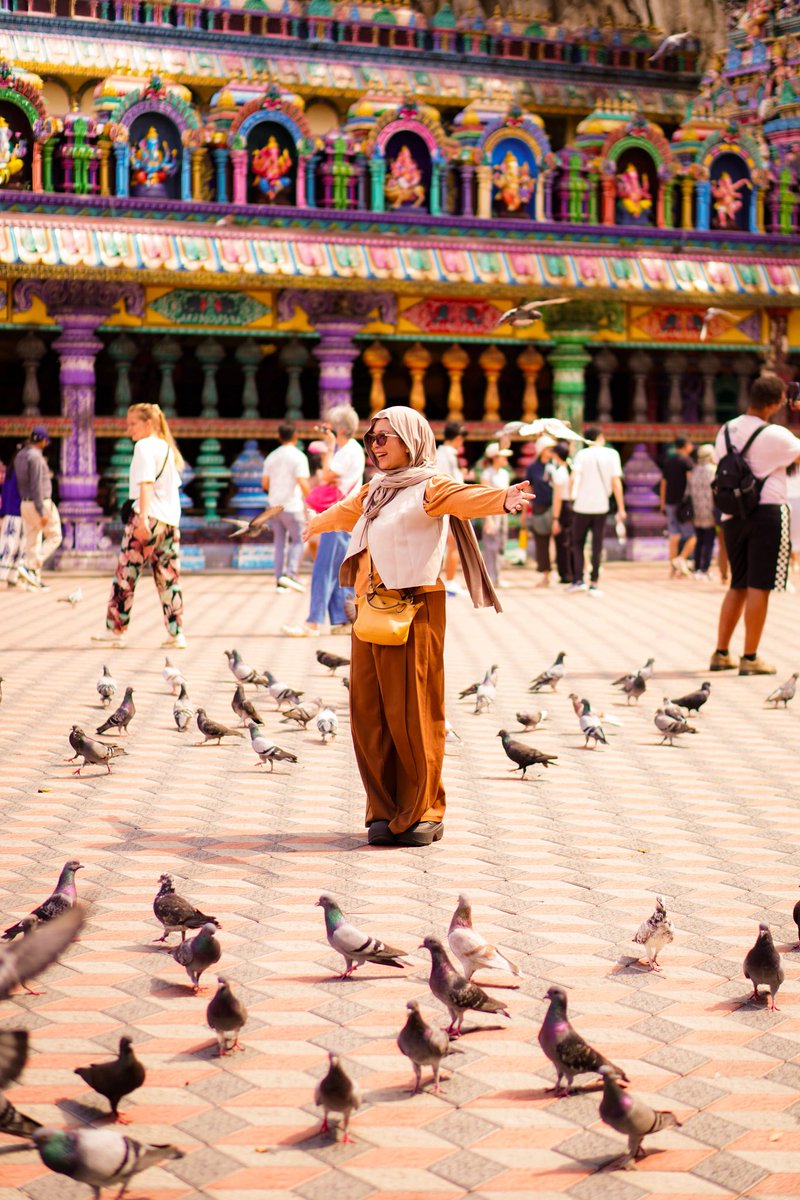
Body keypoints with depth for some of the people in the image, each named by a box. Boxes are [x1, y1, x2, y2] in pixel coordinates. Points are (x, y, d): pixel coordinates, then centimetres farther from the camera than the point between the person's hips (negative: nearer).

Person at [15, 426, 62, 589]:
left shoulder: (20, 456, 12)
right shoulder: (35, 456, -15)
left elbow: (21, 482, 15)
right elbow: (36, 485, -20)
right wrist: (42, 512, -20)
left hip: (25, 503, 9)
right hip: (41, 502, -9)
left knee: (31, 540, 8)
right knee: (54, 536, 1)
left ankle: (35, 577, 7)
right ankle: (30, 566, -10)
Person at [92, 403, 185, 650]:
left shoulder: (144, 446, -5)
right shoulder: (167, 447, 19)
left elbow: (146, 483, -18)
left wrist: (143, 517, -27)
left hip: (148, 518, -8)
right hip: (171, 522, 8)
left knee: (125, 574, 1)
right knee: (169, 578, 5)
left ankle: (115, 629, 4)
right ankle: (176, 635, 1)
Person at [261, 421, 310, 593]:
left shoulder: (272, 457, 7)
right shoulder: (298, 456, -10)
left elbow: (265, 483, 10)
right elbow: (303, 483, -19)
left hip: (275, 506, 5)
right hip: (292, 506, -5)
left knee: (279, 543, 11)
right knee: (298, 540, 6)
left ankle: (279, 581, 10)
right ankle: (291, 573, -11)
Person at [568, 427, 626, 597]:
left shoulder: (582, 455, -3)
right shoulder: (612, 455, 1)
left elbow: (574, 478, -16)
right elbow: (616, 482, -2)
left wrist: (570, 495, -6)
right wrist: (621, 508, 1)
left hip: (582, 506, -1)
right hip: (601, 506, 1)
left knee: (577, 543, 12)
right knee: (597, 546, 6)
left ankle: (578, 580, 3)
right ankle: (593, 583, 3)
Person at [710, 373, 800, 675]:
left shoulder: (726, 431, 8)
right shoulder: (774, 435, -12)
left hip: (732, 515, 6)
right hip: (767, 514, -6)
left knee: (738, 585, 16)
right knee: (759, 587, -1)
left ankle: (721, 654, 17)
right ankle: (750, 659, 2)